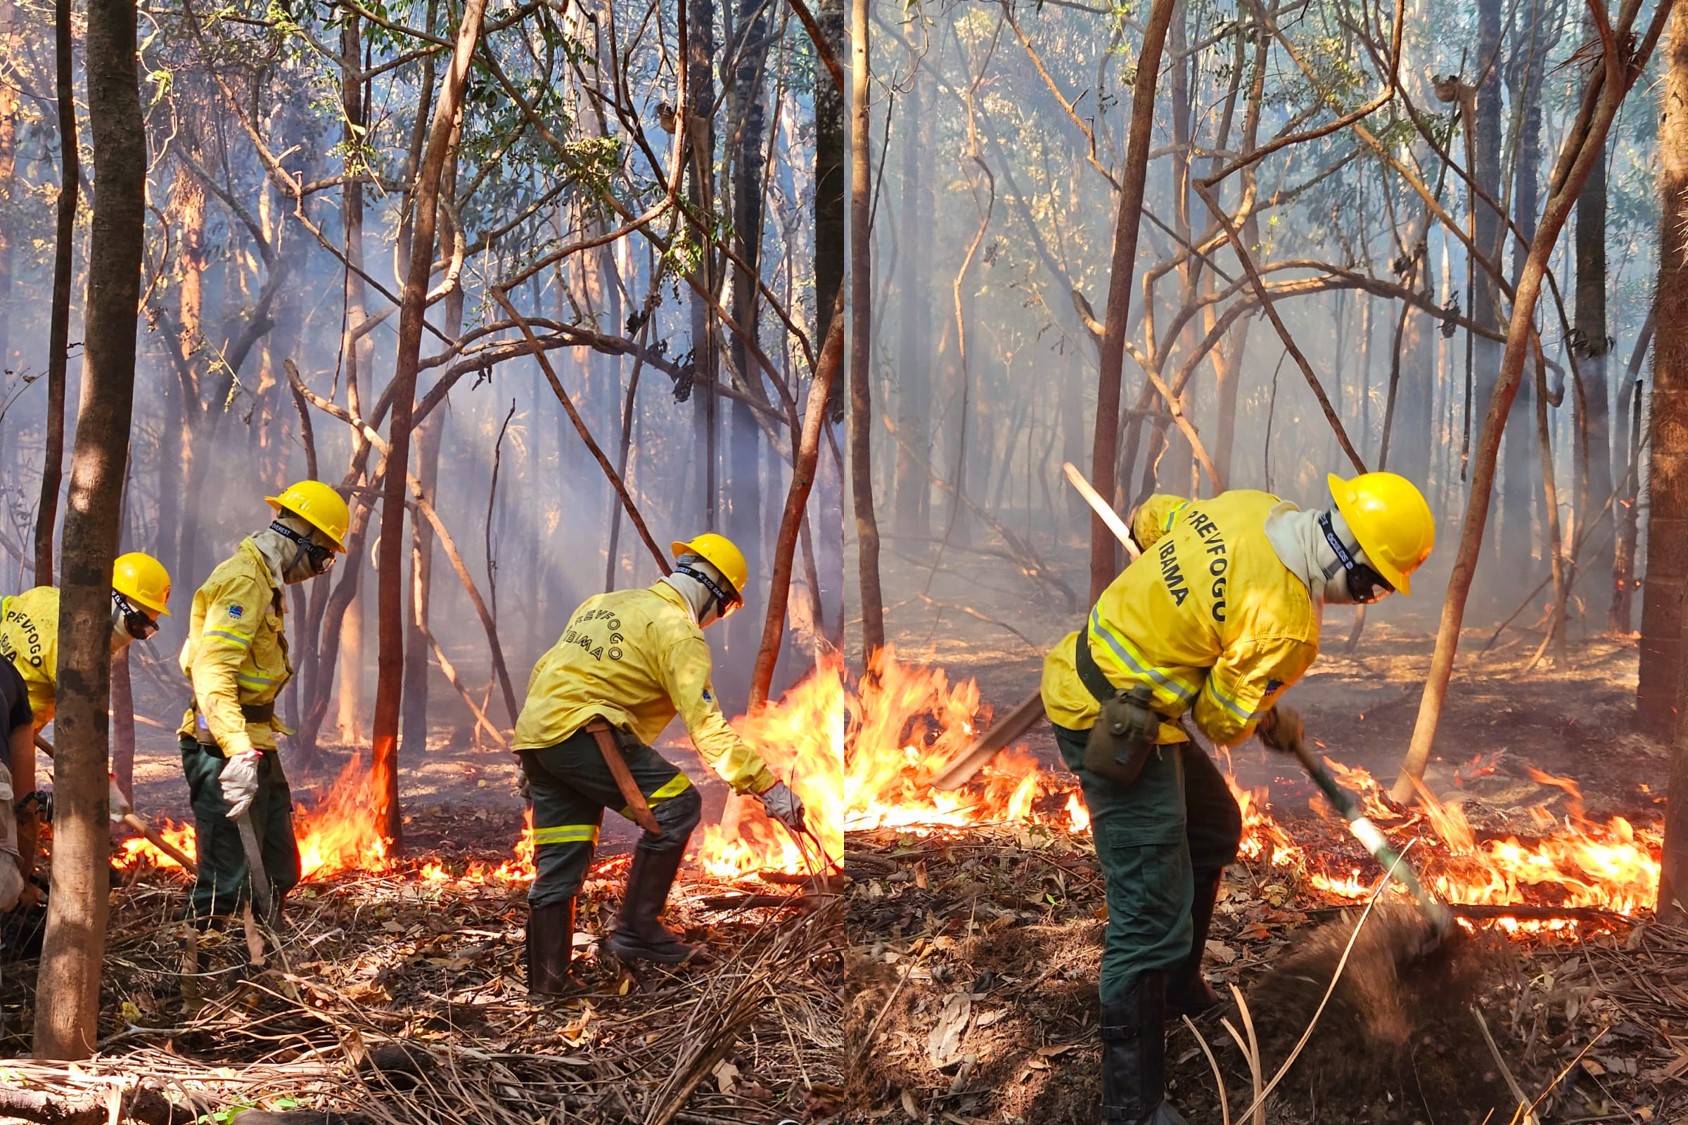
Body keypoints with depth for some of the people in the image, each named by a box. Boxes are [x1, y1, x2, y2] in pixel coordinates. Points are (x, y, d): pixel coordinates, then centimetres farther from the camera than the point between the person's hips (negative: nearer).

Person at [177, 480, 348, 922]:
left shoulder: (262, 581, 18)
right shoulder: (243, 581, -16)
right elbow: (211, 673, -27)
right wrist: (239, 753, -33)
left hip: (254, 746, 11)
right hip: (223, 749, -11)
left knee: (278, 872, 15)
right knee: (226, 884, -11)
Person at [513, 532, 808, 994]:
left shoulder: (606, 602, 24)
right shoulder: (679, 632, -3)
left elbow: (541, 672, 27)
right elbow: (707, 727, -12)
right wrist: (768, 787, -10)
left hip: (534, 729, 9)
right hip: (580, 729, -9)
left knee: (559, 869, 10)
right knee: (676, 805, -6)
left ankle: (544, 986, 10)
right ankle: (637, 930, -7)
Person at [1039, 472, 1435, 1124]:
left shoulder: (1253, 507, -4)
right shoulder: (1285, 626, -25)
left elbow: (1152, 518, 13)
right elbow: (1223, 722, -12)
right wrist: (1274, 722, 10)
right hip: (1118, 724, -10)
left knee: (1212, 831, 28)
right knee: (1152, 916, -8)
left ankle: (1179, 990, 45)